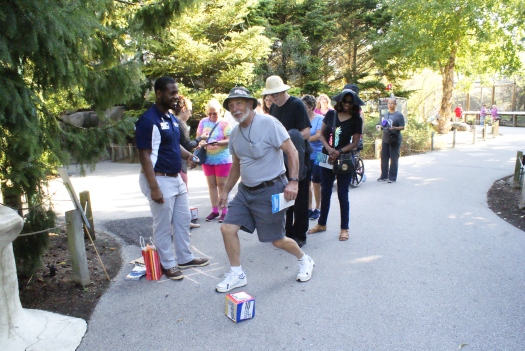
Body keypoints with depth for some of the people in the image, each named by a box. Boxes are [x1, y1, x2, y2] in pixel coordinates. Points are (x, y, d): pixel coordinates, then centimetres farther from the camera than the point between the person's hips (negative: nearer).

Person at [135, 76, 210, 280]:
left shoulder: (172, 118, 10)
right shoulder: (148, 120, -17)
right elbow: (145, 156, -20)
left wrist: (188, 156, 0)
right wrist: (154, 187, -23)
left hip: (176, 178, 9)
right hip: (160, 180, -9)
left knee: (183, 220, 17)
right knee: (163, 226, 5)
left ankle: (185, 258, 33)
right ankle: (167, 264, 21)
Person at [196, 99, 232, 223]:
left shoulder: (224, 123, -7)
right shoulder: (203, 122, 4)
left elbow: (229, 140, -11)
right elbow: (198, 137, 7)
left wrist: (218, 142, -26)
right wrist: (200, 143, -16)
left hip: (222, 159, -4)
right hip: (207, 159, 4)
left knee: (221, 185, 2)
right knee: (211, 185, 10)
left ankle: (224, 211, 11)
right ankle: (214, 210, 19)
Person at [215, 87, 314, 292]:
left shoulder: (268, 123, -15)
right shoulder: (235, 133, 7)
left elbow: (292, 151, -15)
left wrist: (293, 181, -24)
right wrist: (226, 191, 18)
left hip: (270, 190, -7)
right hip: (245, 190, 7)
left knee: (277, 240, 3)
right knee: (228, 229, -3)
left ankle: (305, 261, 34)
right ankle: (236, 275, 16)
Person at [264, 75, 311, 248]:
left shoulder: (297, 104, -10)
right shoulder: (274, 108, 10)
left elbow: (306, 132, -17)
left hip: (298, 157, -6)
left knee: (299, 198, 1)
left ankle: (300, 235, 11)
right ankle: (288, 232, 22)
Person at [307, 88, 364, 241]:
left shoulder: (356, 120, -3)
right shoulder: (330, 114, 3)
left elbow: (355, 143, -5)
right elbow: (322, 135, 3)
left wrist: (339, 152, -18)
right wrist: (329, 149, -13)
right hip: (327, 158, 3)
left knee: (342, 194, 3)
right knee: (325, 193, 12)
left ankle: (344, 228, 15)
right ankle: (321, 224, 26)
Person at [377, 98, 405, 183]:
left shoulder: (399, 115, -3)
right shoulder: (386, 114, 16)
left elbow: (402, 127, -7)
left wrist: (395, 128, -24)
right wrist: (382, 126, 5)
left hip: (394, 140, -6)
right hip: (385, 139, 6)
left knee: (393, 159, -2)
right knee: (384, 158, 7)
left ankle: (392, 177, 4)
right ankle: (384, 176, 17)